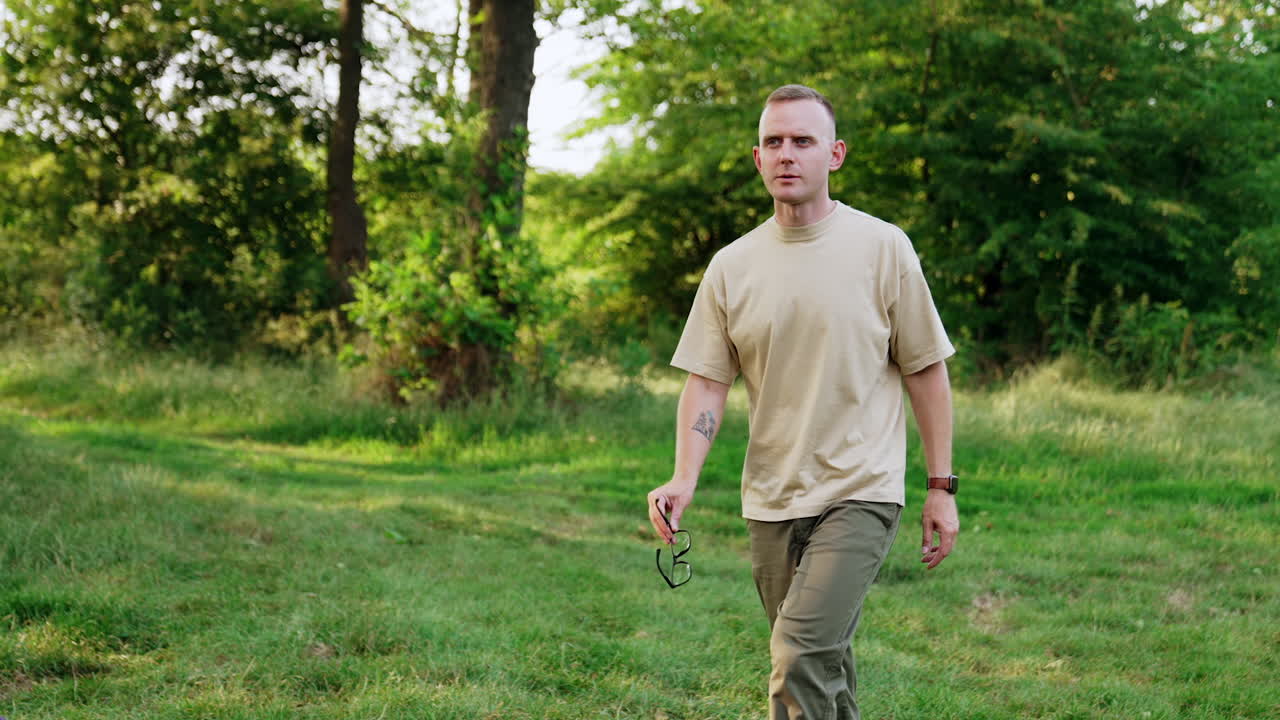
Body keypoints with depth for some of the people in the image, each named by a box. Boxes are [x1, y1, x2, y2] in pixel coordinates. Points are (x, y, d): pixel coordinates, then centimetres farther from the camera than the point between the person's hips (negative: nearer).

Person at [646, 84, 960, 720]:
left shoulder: (882, 248, -3)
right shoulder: (731, 266, 5)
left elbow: (926, 372, 2)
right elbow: (706, 382, 5)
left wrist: (941, 487, 0)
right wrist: (684, 479, -11)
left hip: (860, 493, -4)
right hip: (771, 500, 4)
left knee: (800, 658, -19)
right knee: (822, 668, 13)